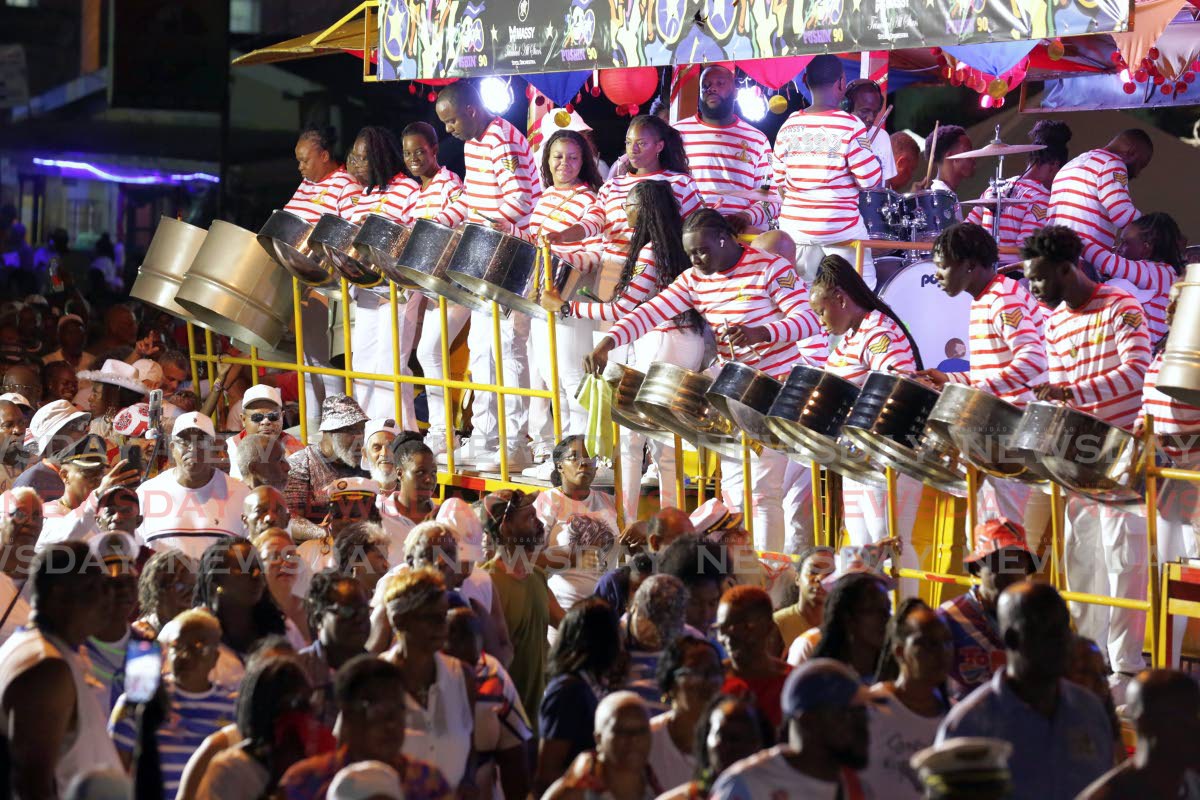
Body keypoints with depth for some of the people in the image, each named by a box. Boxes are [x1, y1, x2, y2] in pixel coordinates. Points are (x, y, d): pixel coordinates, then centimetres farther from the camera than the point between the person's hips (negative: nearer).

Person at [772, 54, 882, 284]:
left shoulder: (789, 127, 2)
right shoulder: (850, 126, -12)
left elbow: (779, 184, 7)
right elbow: (871, 180, -12)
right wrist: (868, 151, 6)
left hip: (794, 227, 4)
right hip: (840, 228, -4)